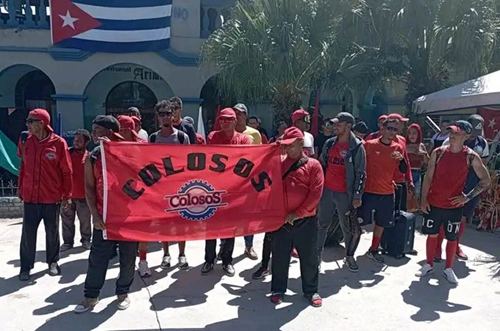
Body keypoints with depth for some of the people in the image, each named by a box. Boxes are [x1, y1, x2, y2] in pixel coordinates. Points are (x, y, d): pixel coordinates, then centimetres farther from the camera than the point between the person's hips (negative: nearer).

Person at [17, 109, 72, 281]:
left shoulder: (58, 143, -9)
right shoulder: (27, 142, 3)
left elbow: (66, 171, -6)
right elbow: (23, 167, 11)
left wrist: (67, 195, -6)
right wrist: (21, 189, 11)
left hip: (52, 197, -3)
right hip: (30, 197, 3)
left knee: (52, 232, 11)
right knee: (28, 233, 5)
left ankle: (53, 262, 28)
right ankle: (26, 266, 19)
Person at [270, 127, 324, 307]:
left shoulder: (313, 165, -2)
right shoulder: (278, 163, 8)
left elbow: (316, 194, -8)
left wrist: (297, 214, -12)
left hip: (306, 220, -2)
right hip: (280, 219, 2)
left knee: (309, 258, 10)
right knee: (279, 257, 10)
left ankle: (311, 291, 27)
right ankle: (277, 290, 26)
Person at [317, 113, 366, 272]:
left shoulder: (357, 147, -8)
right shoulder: (329, 143, 7)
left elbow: (360, 173, -8)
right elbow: (321, 165, 15)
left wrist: (357, 196, -11)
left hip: (345, 194, -4)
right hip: (327, 191, 4)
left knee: (348, 227, 9)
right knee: (322, 225, 11)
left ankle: (349, 256, 28)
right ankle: (317, 255, 22)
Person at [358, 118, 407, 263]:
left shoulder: (398, 148, 4)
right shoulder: (369, 145, -8)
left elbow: (403, 170, 5)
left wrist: (401, 159, -15)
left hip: (387, 192, 4)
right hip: (369, 191, -4)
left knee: (381, 223, 14)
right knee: (359, 222, 0)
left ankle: (373, 250, 32)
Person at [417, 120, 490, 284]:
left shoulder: (471, 157, -8)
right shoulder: (438, 152, -4)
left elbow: (486, 180, -1)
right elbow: (428, 176, 1)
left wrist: (468, 197, -9)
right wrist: (424, 199, -4)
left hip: (454, 206, -1)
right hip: (433, 203, 1)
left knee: (452, 238, 10)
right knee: (432, 234, 11)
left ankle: (448, 269, 26)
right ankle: (429, 265, 27)